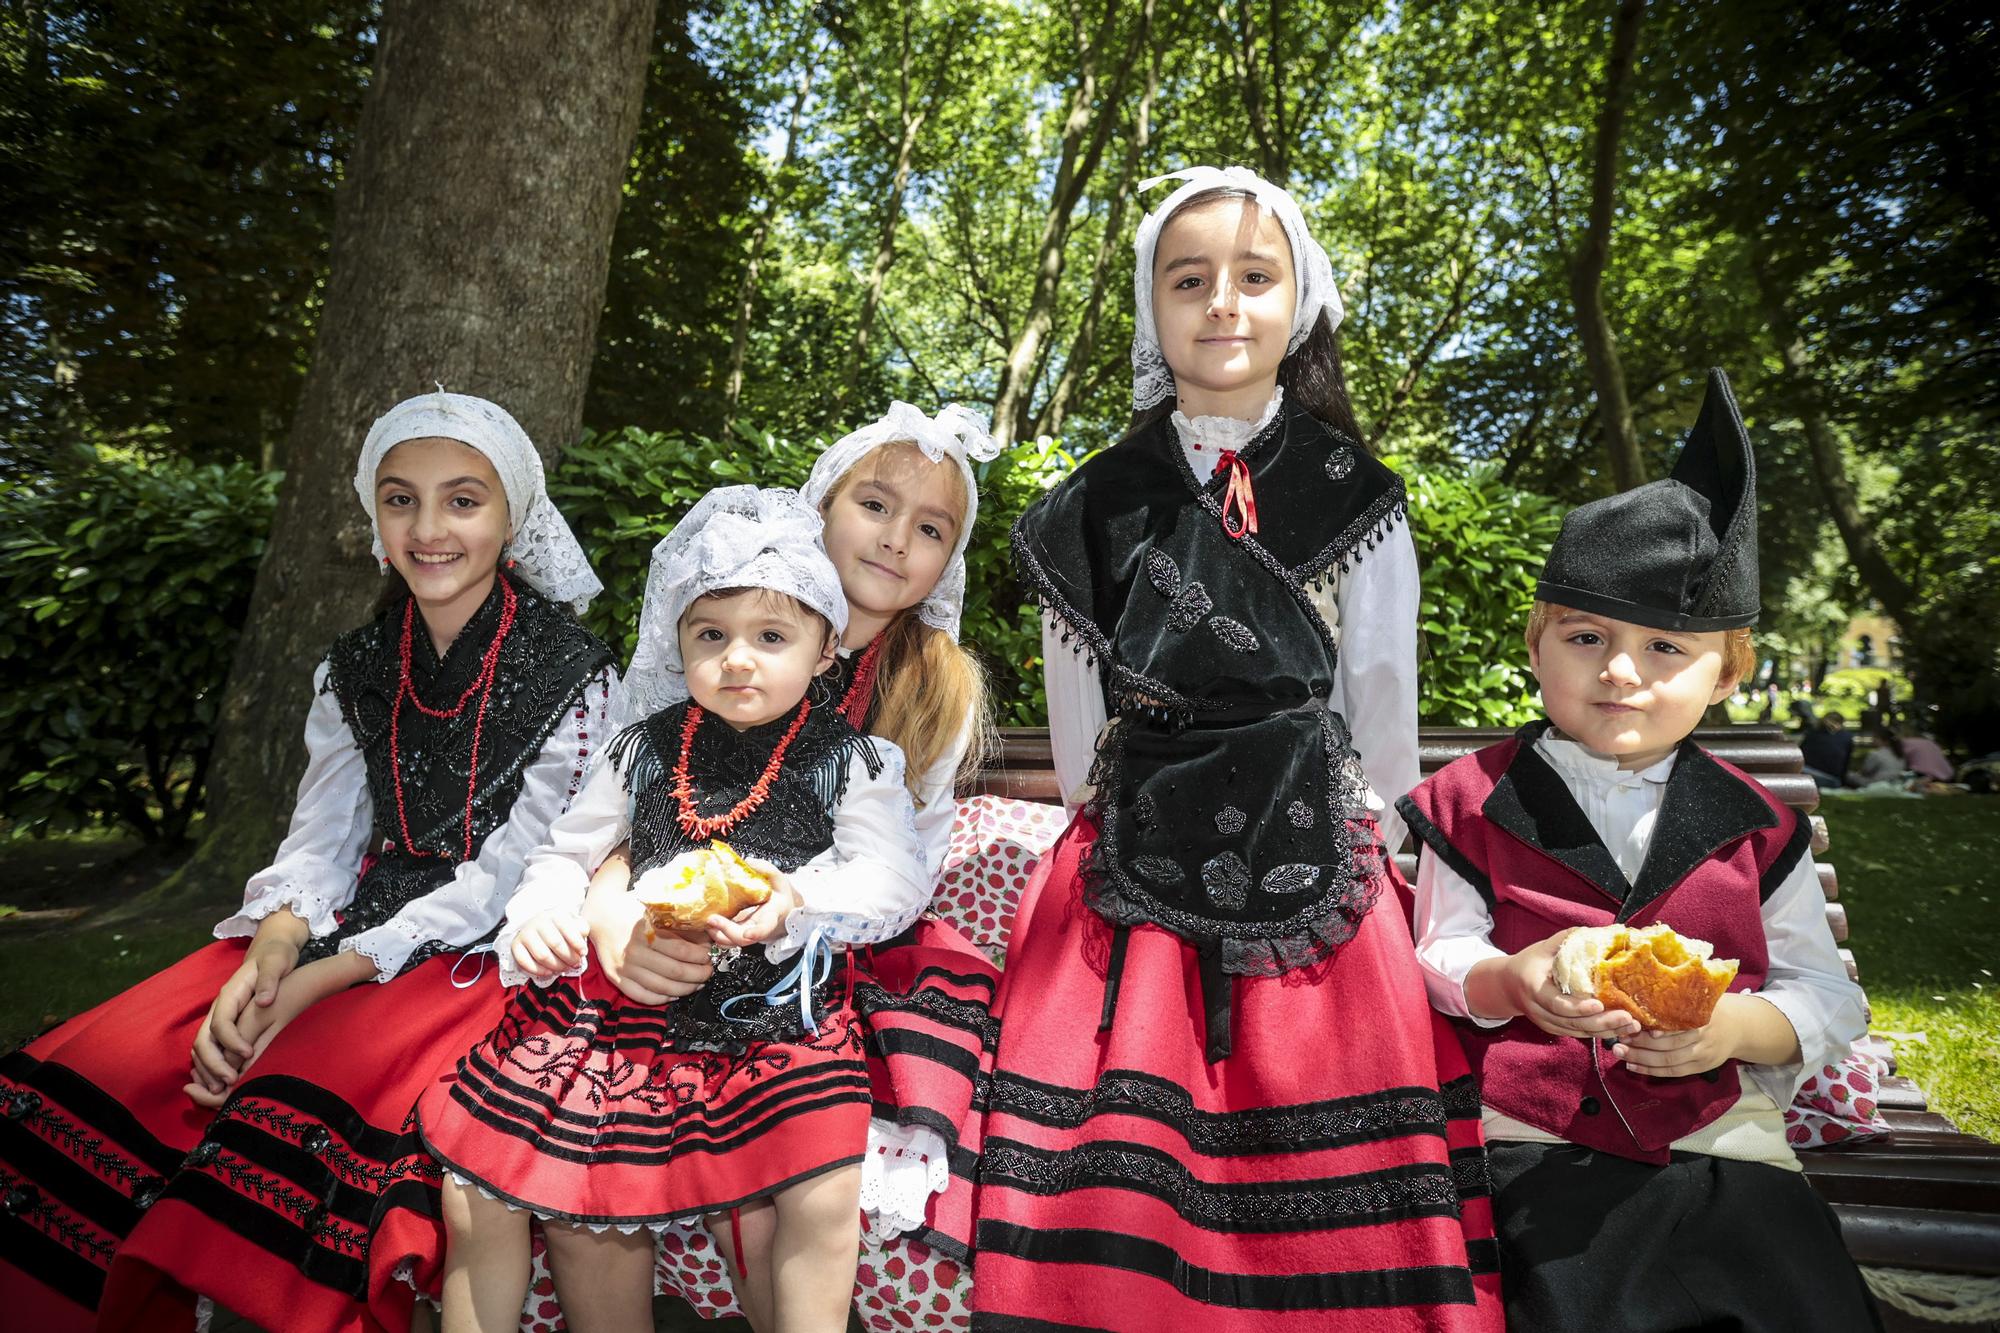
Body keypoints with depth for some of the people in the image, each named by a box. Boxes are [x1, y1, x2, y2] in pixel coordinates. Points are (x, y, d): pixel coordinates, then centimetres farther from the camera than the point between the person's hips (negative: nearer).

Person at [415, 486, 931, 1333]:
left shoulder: (850, 761, 1)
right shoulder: (646, 751, 9)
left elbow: (895, 880, -3)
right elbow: (570, 849, 17)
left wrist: (798, 905, -19)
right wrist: (542, 914, -3)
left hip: (776, 1003, -2)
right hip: (628, 995, 3)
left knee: (825, 1199, -21)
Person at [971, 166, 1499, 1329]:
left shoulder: (1359, 504, 5)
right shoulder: (1096, 509, 7)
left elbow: (1384, 729, 9)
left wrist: (1354, 863, 8)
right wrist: (1139, 844, 13)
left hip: (1321, 908, 0)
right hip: (1128, 912, 1)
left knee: (1331, 1230, -1)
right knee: (1113, 1239, -2)